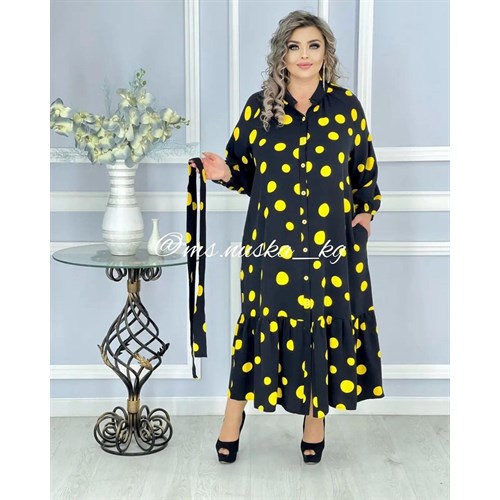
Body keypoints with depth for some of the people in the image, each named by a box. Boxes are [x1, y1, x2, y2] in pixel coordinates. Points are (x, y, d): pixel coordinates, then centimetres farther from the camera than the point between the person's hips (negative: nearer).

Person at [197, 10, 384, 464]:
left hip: (332, 240, 1)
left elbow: (366, 169, 12)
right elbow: (245, 170, 9)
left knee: (326, 321, 6)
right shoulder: (258, 106, 4)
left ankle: (315, 418, 24)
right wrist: (225, 173, -12)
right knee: (264, 320, 3)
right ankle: (234, 415, 19)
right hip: (272, 240, 0)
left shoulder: (346, 106, 5)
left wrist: (365, 212, 0)